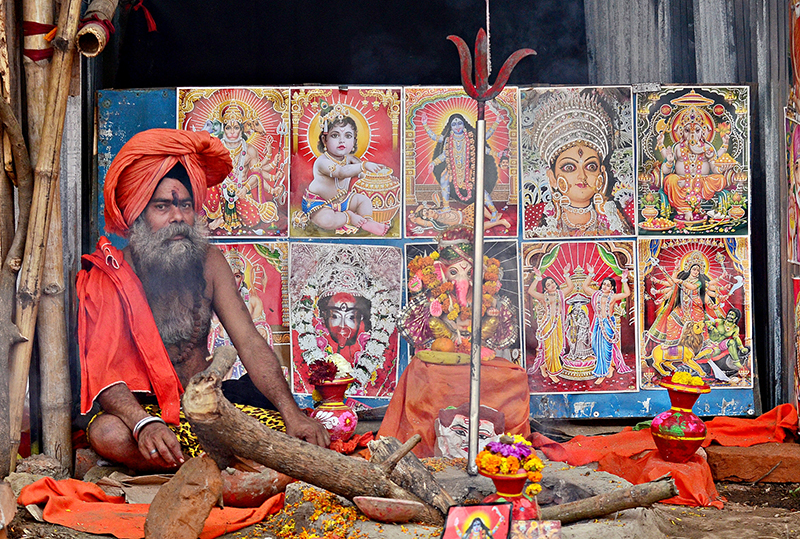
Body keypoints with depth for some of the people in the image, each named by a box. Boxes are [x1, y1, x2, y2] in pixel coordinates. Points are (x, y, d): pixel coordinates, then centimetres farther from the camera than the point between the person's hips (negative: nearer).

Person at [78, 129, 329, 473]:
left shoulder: (208, 263, 0)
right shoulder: (105, 276, -11)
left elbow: (248, 341, -7)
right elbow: (101, 370, -21)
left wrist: (292, 412, -22)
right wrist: (144, 424, -42)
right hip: (141, 410, -2)